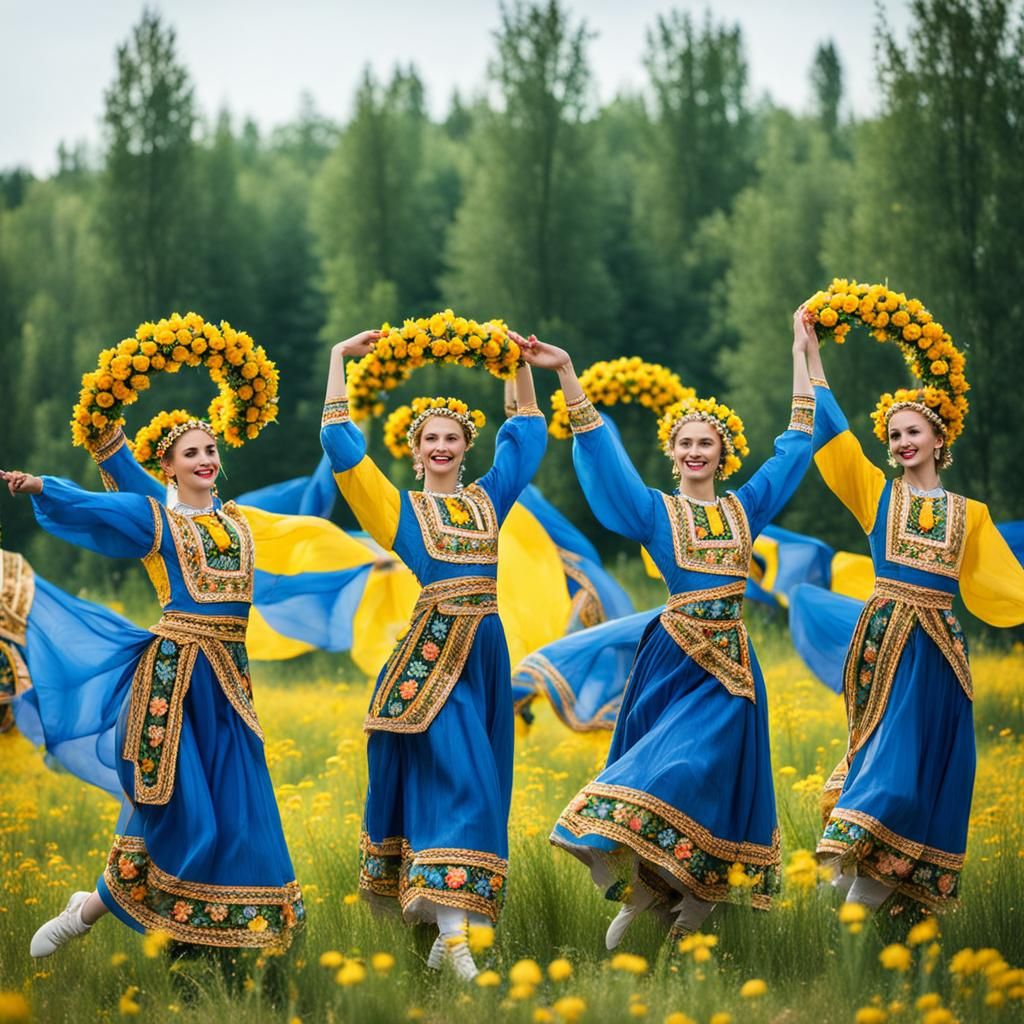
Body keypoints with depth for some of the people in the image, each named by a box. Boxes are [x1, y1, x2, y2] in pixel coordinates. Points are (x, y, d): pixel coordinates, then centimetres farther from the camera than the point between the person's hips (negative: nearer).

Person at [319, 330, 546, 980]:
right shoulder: (400, 508, 7)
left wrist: (522, 366, 17)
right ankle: (452, 931, -19)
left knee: (481, 782, 3)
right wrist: (339, 361, 0)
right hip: (432, 651, -5)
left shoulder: (488, 499, 16)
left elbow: (527, 433, 24)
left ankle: (451, 931, 5)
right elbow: (343, 446, 1)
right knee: (457, 777, -16)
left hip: (485, 651, 5)